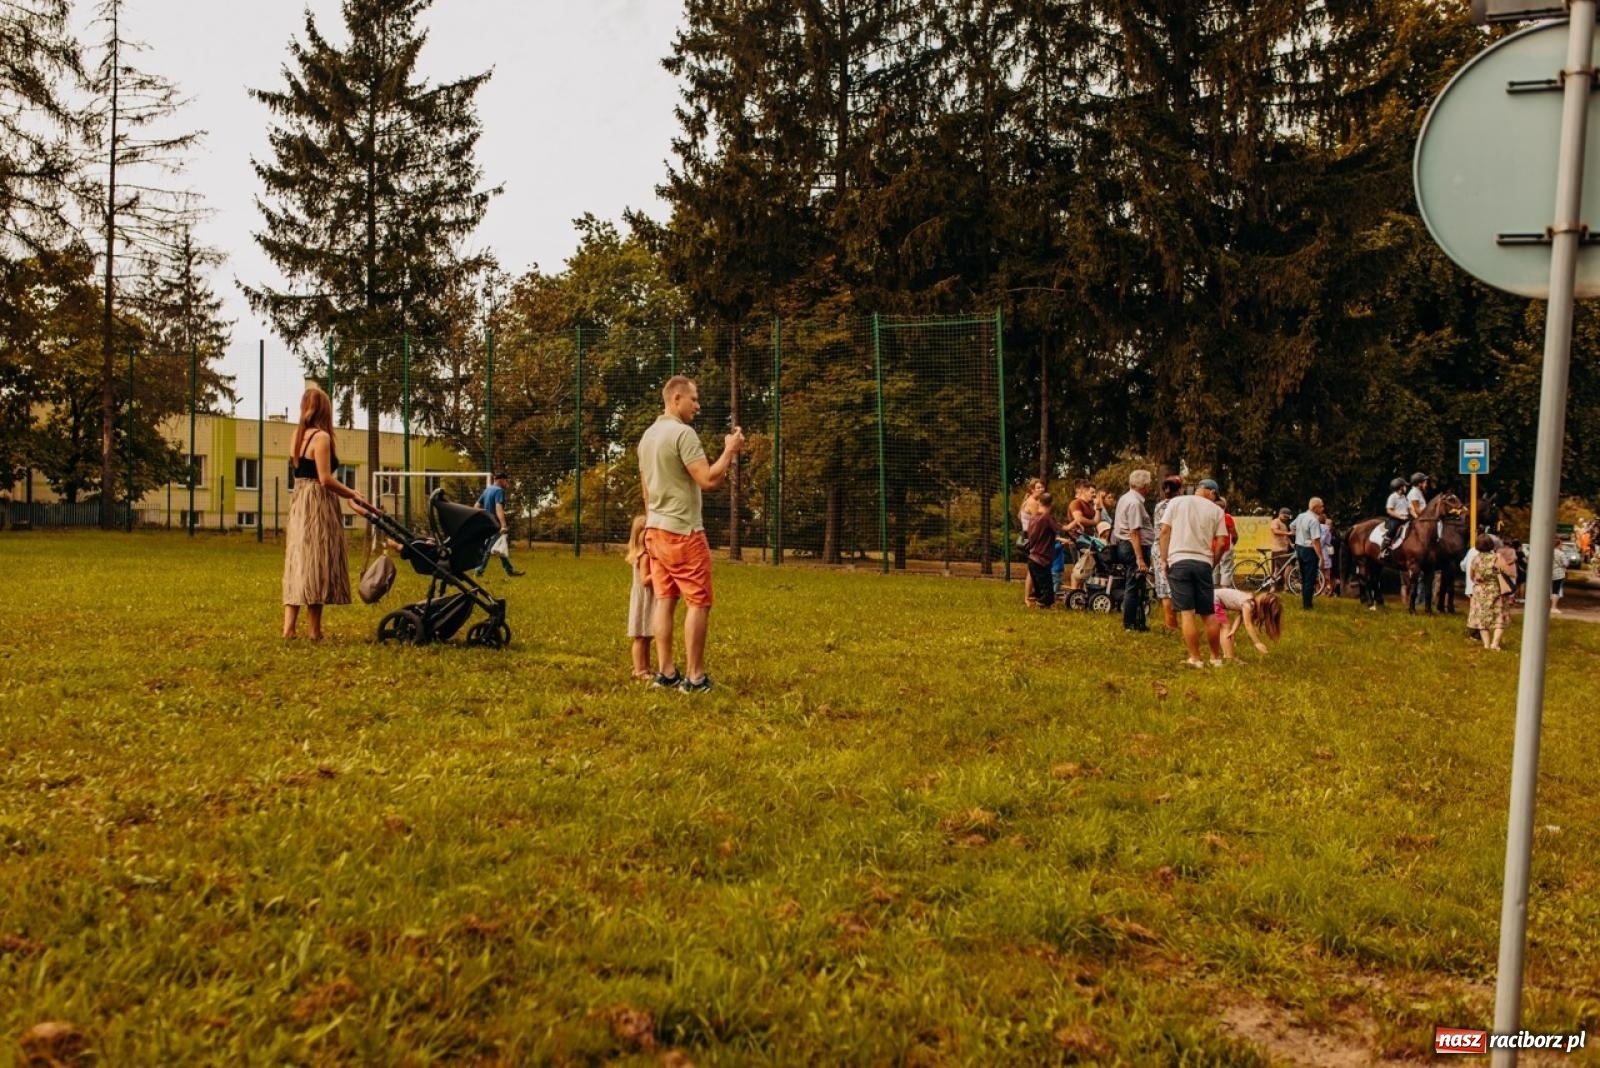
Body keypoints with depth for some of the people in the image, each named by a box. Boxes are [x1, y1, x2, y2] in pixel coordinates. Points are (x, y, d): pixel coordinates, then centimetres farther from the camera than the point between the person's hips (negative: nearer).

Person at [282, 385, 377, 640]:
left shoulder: (298, 435, 12)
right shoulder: (321, 437, -13)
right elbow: (325, 479, -18)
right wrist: (353, 495, -9)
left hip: (298, 502, 8)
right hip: (318, 504, -8)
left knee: (298, 562, 8)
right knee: (316, 563, -3)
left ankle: (290, 626, 6)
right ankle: (314, 629, 1)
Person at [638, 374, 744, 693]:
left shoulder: (648, 436, 14)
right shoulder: (683, 433, -15)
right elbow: (708, 480, -21)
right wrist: (730, 451, -8)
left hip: (655, 529, 9)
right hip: (682, 531, -9)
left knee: (664, 601, 9)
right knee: (698, 602, -4)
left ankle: (665, 672, 10)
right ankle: (695, 677, -3)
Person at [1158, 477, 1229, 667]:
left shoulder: (1176, 502, 7)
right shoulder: (1216, 510, 8)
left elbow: (1164, 531, 0)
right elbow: (1221, 543, 2)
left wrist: (1164, 560, 5)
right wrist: (1212, 564, 16)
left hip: (1178, 561, -1)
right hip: (1203, 563, 1)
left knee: (1187, 613, -2)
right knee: (1209, 614, 11)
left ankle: (1195, 659, -4)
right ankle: (1216, 657, 20)